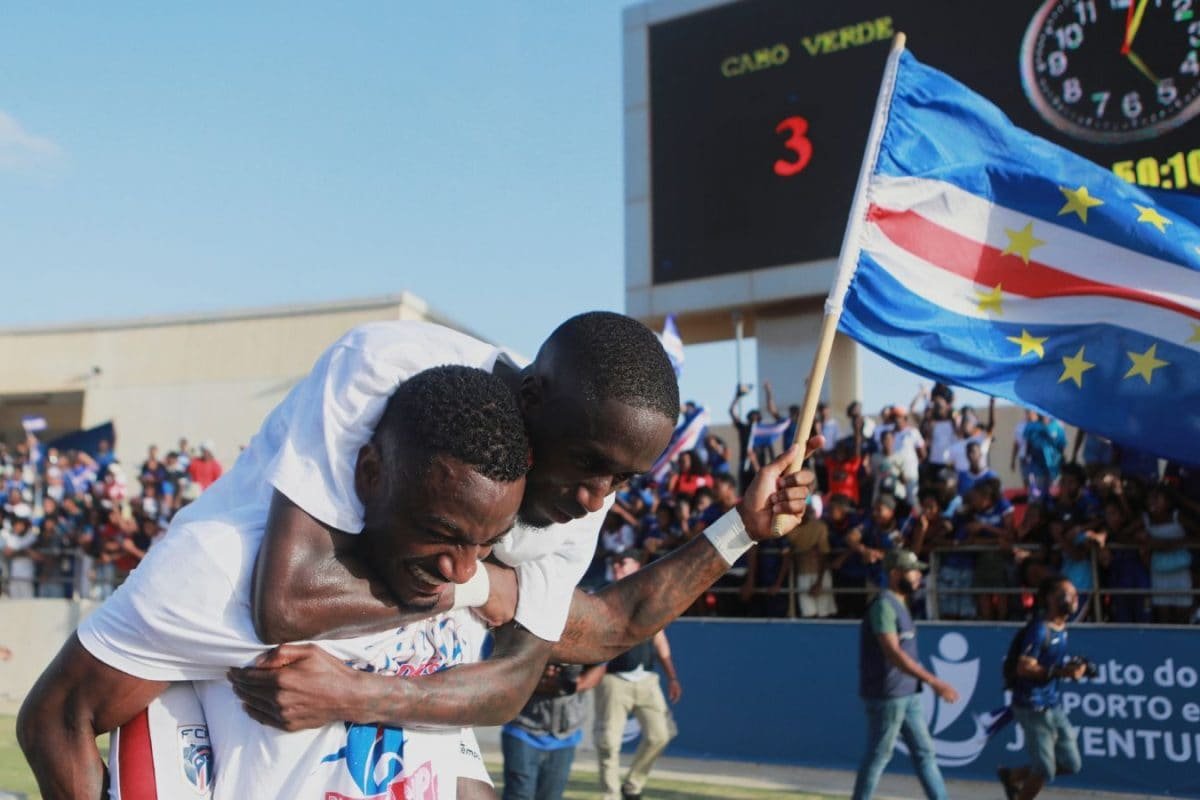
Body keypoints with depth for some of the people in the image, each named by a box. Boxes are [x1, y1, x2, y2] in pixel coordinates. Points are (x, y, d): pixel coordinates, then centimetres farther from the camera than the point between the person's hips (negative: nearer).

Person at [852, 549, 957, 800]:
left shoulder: (899, 605, 15)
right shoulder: (884, 605, -17)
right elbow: (893, 653, -27)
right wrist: (934, 682, -30)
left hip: (908, 695, 10)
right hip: (886, 696, -10)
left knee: (925, 752, 9)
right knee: (878, 756, 0)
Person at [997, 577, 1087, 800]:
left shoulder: (1062, 628, 9)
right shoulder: (1039, 629, -18)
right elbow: (1024, 668, -23)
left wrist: (1071, 668, 0)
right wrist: (1060, 672, -31)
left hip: (1053, 705, 9)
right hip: (1033, 706, -9)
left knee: (1071, 765, 12)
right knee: (1045, 771, -4)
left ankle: (1012, 776, 28)